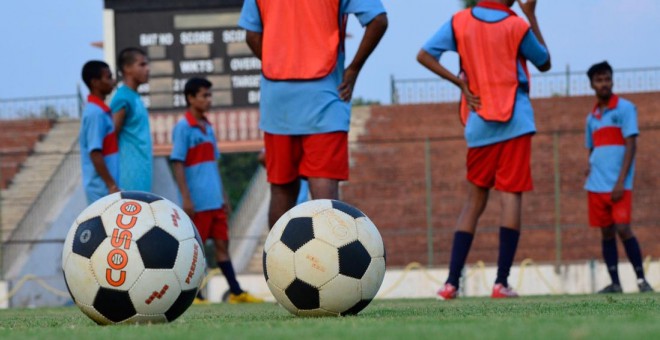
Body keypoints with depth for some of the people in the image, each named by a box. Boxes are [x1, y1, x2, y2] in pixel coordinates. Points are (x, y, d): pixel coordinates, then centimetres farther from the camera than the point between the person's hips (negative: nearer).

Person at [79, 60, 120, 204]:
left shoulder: (99, 110, 14)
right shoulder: (96, 113, -16)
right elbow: (95, 153, -21)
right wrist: (111, 185, -21)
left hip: (103, 187, 9)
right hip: (102, 188, -9)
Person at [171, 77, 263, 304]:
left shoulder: (208, 128, 15)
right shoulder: (183, 128, -9)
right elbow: (177, 164, -12)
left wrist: (223, 196, 18)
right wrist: (186, 198, -18)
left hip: (214, 201, 7)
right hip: (198, 202, -7)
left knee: (222, 244, 6)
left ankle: (236, 292, 7)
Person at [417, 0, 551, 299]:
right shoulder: (518, 26, -3)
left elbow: (424, 56, -3)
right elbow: (545, 63, 14)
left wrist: (460, 82, -2)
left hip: (478, 126, 3)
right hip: (514, 122, -3)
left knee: (474, 200, 10)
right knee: (511, 195, -4)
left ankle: (452, 282, 2)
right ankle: (502, 282, -13)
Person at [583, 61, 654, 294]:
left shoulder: (625, 108, -2)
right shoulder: (592, 117, 16)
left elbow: (631, 146, -8)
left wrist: (620, 181, -16)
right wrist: (590, 172, 7)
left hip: (618, 185, -6)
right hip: (597, 186, 6)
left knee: (622, 229, -14)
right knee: (606, 233, 4)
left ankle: (641, 279, -7)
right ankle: (615, 283, 7)